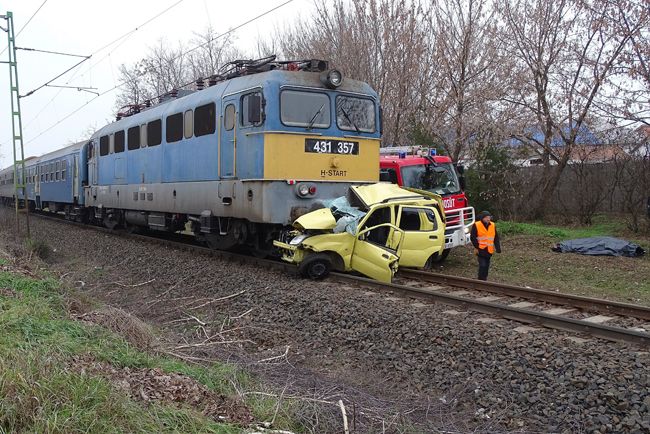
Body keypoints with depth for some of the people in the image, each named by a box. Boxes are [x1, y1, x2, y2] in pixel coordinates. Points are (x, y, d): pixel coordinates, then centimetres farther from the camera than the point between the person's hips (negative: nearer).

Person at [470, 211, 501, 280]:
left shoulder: (493, 225, 8)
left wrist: (498, 248, 6)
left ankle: (484, 279, 24)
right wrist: (476, 247, -9)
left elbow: (496, 238, 12)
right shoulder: (476, 225, -7)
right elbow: (473, 237, -5)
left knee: (486, 266, 12)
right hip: (481, 250, -5)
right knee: (482, 265, -11)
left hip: (489, 250, 5)